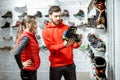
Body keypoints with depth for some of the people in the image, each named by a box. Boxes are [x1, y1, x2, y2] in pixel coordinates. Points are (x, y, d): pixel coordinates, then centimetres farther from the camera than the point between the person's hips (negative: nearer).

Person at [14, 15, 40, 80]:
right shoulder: (26, 37, -20)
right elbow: (17, 53, -32)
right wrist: (21, 66, -20)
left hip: (32, 70, 9)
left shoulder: (31, 36, 8)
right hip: (28, 72, -9)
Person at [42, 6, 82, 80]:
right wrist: (64, 45, -27)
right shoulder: (46, 31, -1)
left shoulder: (67, 28, 7)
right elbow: (51, 48, -11)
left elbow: (73, 44, 3)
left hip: (70, 64, 3)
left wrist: (78, 43, -21)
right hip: (56, 65, -2)